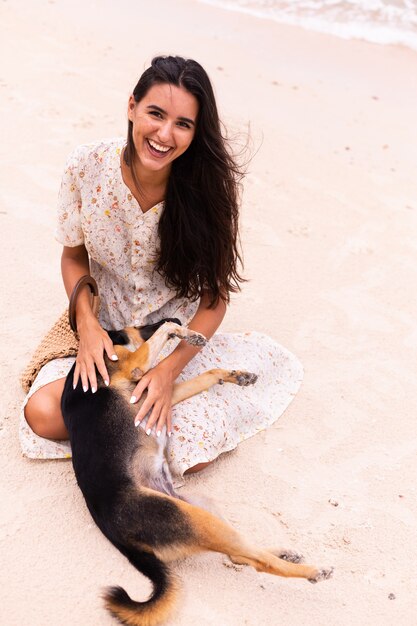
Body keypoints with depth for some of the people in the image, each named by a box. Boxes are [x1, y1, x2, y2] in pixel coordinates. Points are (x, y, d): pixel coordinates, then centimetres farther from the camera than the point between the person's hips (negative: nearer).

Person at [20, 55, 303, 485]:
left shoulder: (209, 186, -20)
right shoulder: (86, 167, -17)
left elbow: (214, 297, -14)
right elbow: (74, 256, -2)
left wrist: (169, 369, -23)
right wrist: (87, 323, -18)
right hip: (105, 330, 2)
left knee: (192, 451, -19)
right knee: (42, 415, -20)